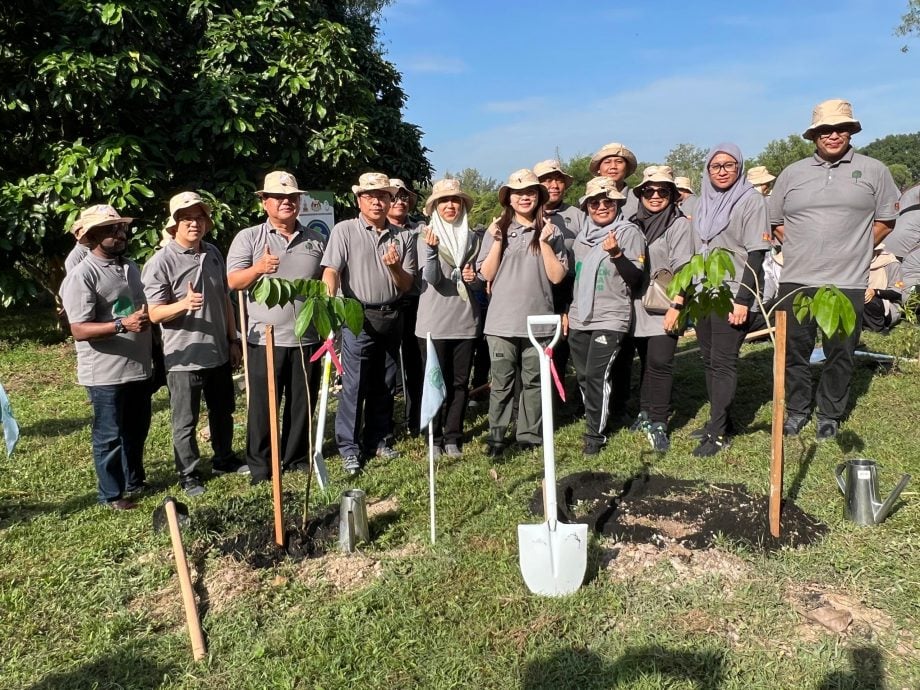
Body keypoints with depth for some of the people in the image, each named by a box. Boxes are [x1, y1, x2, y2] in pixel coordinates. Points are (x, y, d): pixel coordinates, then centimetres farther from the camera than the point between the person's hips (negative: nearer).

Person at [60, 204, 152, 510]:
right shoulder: (82, 275, -15)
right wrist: (122, 325, -30)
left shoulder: (130, 266, 11)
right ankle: (111, 494, 21)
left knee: (137, 429, 20)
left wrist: (148, 318, 7)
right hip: (105, 373, -7)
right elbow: (79, 330, -20)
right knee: (109, 435, 6)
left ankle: (135, 480, 38)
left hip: (139, 367, 8)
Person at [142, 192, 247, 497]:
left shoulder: (213, 254, 6)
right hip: (184, 356, -6)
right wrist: (184, 304, -33)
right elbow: (154, 313, -14)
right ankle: (189, 475, 23)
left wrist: (233, 340, 13)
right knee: (185, 421, 7)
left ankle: (224, 459, 40)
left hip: (219, 352, 6)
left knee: (223, 411, 21)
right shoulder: (161, 262, -13)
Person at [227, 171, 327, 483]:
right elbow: (233, 281, -4)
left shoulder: (315, 240, 12)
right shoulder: (248, 237, 4)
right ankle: (259, 465, 18)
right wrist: (257, 268, -23)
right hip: (266, 338, -2)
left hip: (307, 338, 3)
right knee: (263, 405, 4)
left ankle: (297, 458, 27)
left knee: (303, 403, 11)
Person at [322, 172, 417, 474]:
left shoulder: (403, 237, 9)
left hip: (392, 316, 4)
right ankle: (348, 447, 5)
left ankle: (379, 439, 25)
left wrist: (395, 267, -13)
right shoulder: (344, 231, -2)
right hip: (358, 316, -4)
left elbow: (407, 285, 7)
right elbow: (331, 271, -13)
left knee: (385, 384, 12)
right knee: (354, 384, -4)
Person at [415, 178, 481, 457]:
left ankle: (453, 437, 17)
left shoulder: (472, 238, 8)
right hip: (434, 323, -3)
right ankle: (434, 439, 14)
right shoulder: (426, 236, -2)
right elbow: (432, 279, -15)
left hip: (465, 321, 3)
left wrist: (474, 279, -9)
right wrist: (432, 250, -33)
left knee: (460, 382, 7)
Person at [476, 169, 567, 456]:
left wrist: (544, 242, -10)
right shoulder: (497, 230, 7)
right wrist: (498, 241, -8)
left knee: (534, 382, 7)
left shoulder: (551, 232, 5)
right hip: (502, 322, 0)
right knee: (501, 383, 3)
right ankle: (496, 437, 11)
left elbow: (557, 276, -2)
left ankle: (530, 437, 17)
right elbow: (486, 274, 1)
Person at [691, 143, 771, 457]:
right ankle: (718, 420, 22)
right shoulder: (704, 202, 13)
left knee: (723, 362, -5)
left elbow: (756, 255, -11)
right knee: (709, 360, 10)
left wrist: (743, 299, -18)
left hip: (731, 295, -6)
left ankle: (718, 433, 0)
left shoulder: (751, 200, -6)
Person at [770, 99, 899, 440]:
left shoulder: (874, 171, 5)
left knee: (840, 354, 6)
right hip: (795, 281, 2)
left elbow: (886, 219, 10)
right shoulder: (792, 173, 9)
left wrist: (856, 249, 3)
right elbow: (775, 220, 16)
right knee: (795, 351, 8)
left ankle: (830, 415, 22)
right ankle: (797, 410, 25)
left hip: (847, 283, -1)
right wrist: (799, 247, 6)